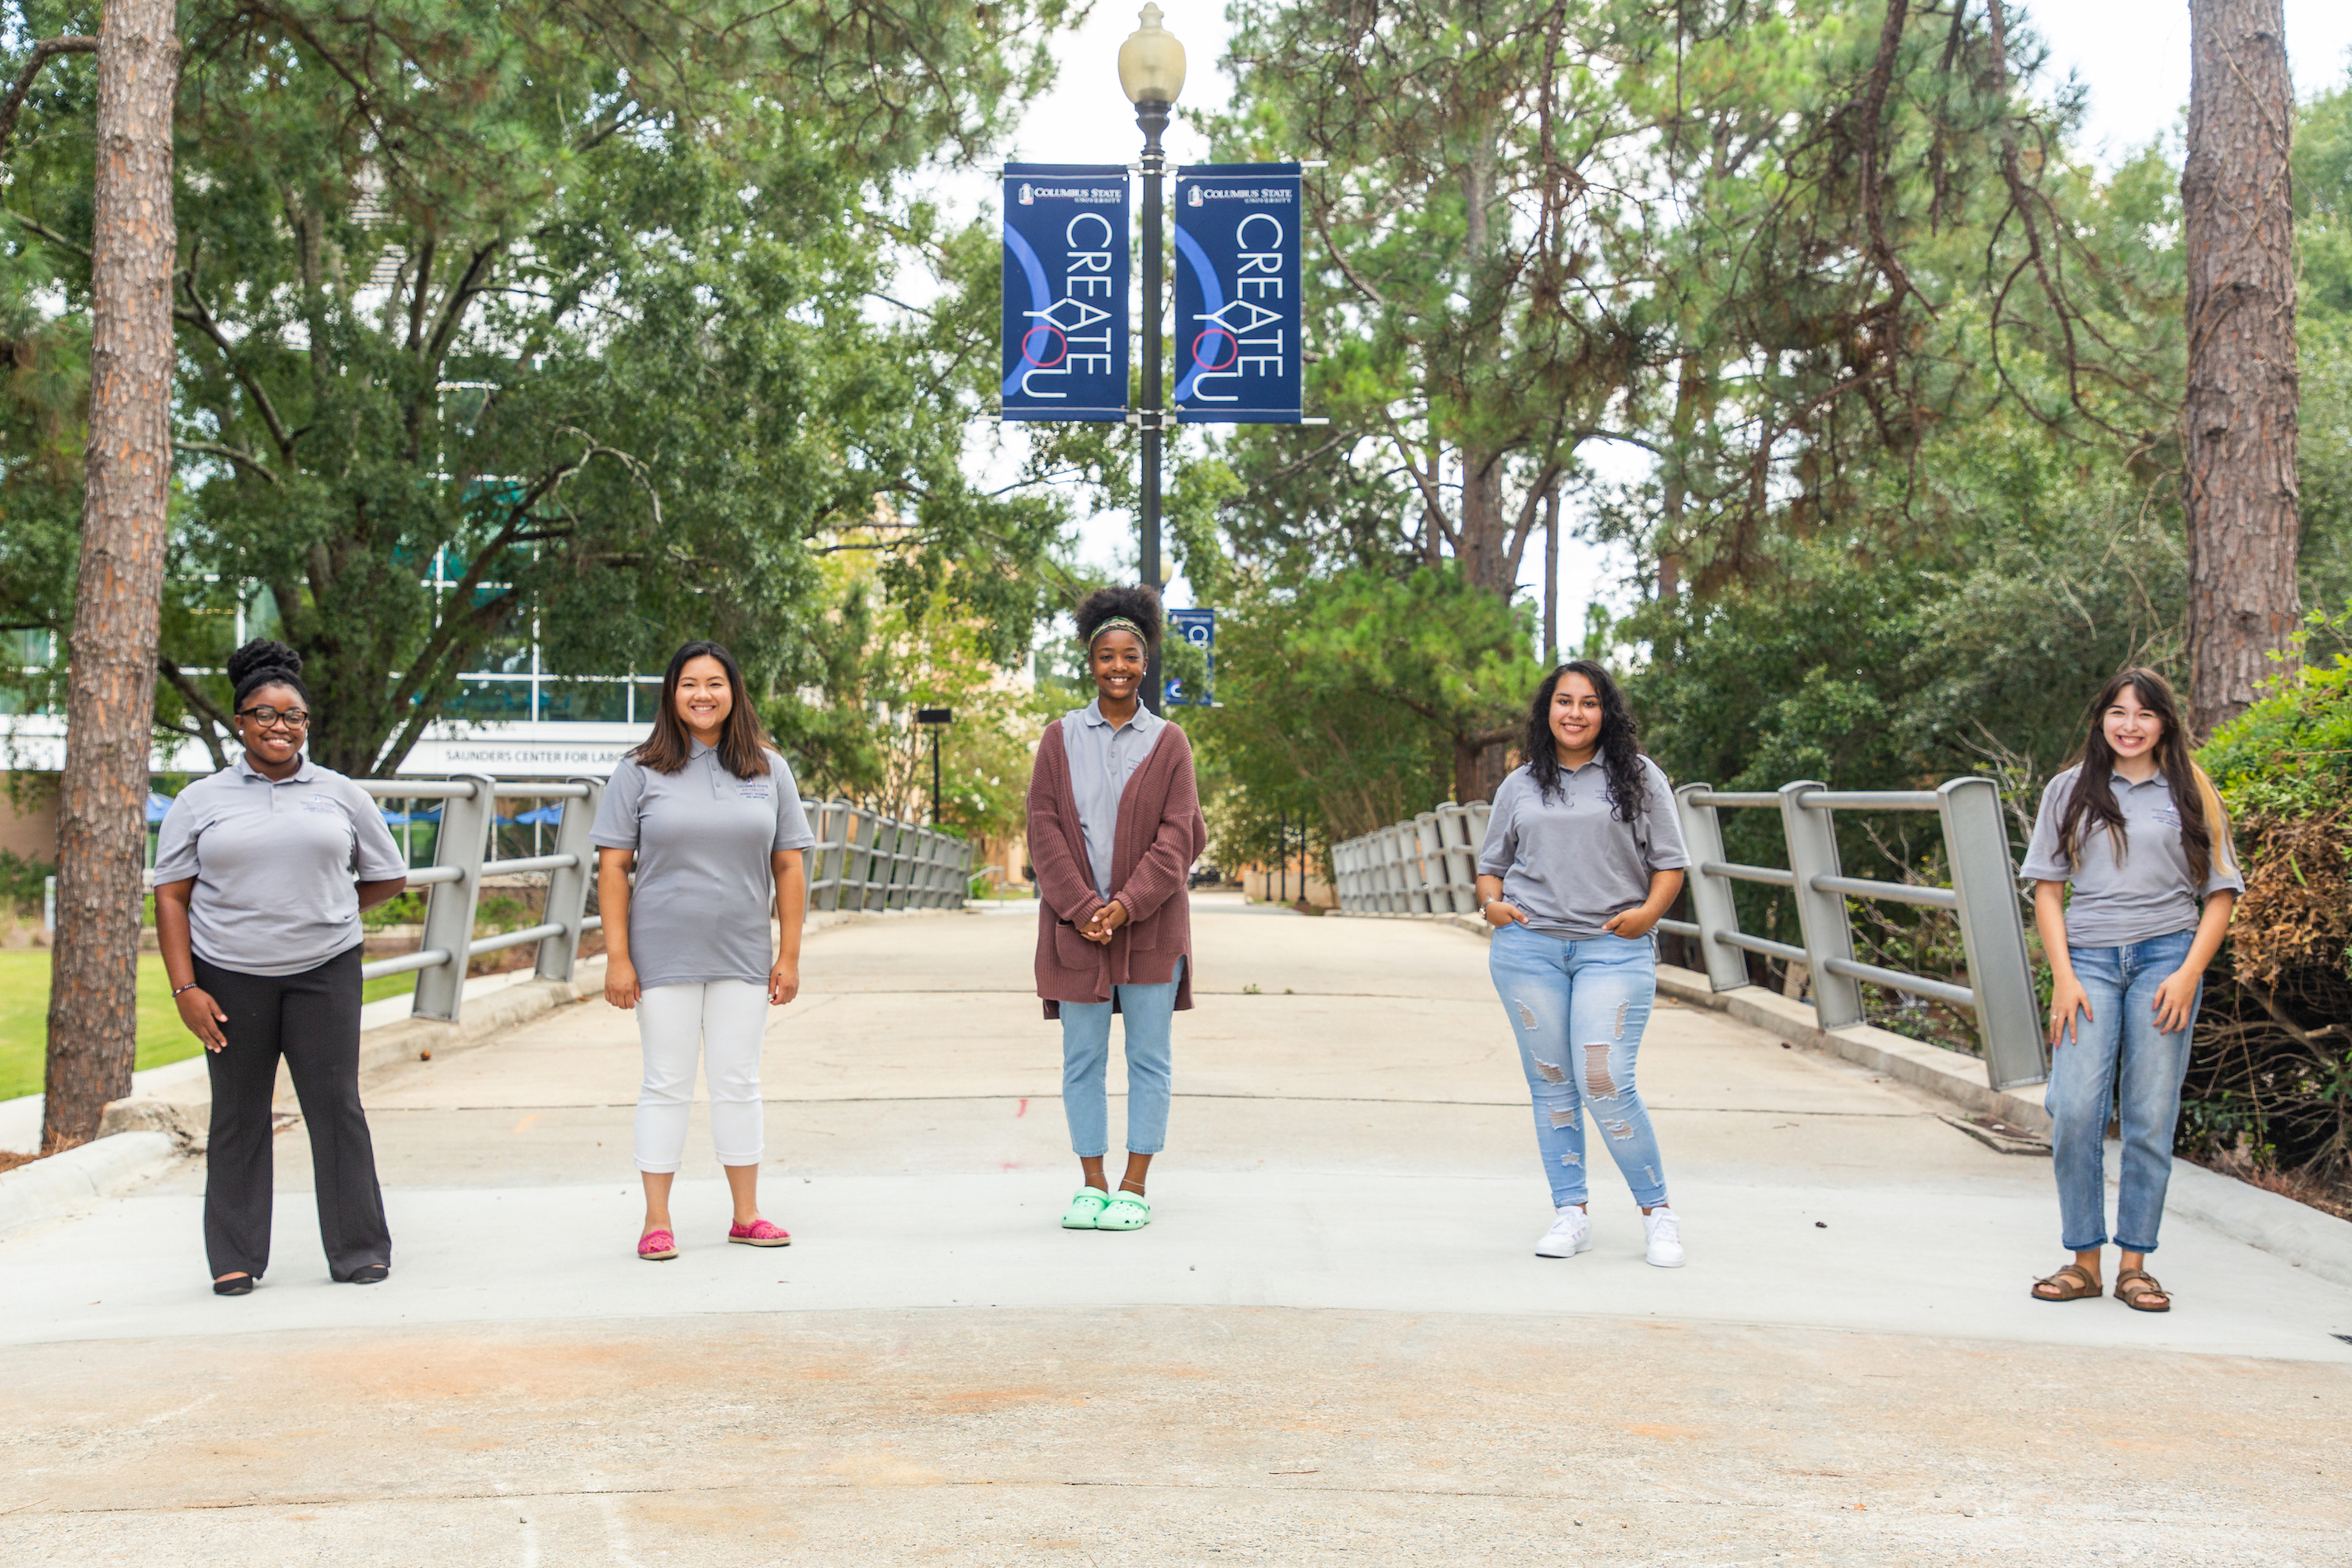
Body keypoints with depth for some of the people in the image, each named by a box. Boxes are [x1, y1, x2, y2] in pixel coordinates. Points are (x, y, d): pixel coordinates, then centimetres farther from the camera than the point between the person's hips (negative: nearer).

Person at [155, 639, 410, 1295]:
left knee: (335, 1106, -2)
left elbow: (389, 877, 17)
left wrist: (320, 914, 12)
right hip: (230, 977, 0)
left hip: (324, 972, 0)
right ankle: (235, 1260, 13)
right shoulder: (200, 801, 6)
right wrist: (185, 988, -5)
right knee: (238, 1117, 4)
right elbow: (171, 897, 3)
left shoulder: (342, 795, 8)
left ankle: (359, 1252, 7)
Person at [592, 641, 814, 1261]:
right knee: (666, 1086, 3)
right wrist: (617, 959, -8)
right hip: (664, 956, -2)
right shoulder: (641, 772, 0)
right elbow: (613, 867, -2)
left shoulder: (769, 770, 7)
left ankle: (747, 1215, 17)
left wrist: (789, 955, 2)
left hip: (742, 957, 2)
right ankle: (657, 1221, 10)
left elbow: (788, 867, 7)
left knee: (739, 1083, 8)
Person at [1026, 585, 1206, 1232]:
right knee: (1082, 1058, 5)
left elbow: (1176, 838, -3)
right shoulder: (1060, 738, 5)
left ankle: (1134, 1186, 11)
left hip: (1151, 926, -1)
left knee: (1148, 1057, 3)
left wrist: (1126, 905, -14)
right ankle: (1092, 1185, 13)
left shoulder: (1168, 742, 3)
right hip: (1076, 925, 1)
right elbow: (1044, 829, 0)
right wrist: (1082, 908, -11)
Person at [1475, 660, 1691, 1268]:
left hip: (1614, 949, -3)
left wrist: (1648, 911, -11)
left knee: (1605, 1084, -11)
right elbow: (1492, 863, 20)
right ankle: (1571, 1213, 15)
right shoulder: (1520, 786, 13)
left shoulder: (1639, 777, 7)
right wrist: (1492, 903, -1)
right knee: (1550, 1082, 5)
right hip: (1528, 948, 3)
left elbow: (1670, 862, 7)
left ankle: (1657, 1212, 5)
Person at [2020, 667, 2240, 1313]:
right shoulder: (2071, 791, 12)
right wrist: (2063, 976, -3)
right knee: (2074, 1111, -11)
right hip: (2089, 959, 0)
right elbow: (2047, 890, 9)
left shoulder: (2191, 795, 10)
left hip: (2166, 958, 0)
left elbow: (2221, 894, 8)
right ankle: (2083, 1260, 0)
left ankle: (2134, 1264, 9)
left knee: (2150, 1118, 0)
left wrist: (2189, 973, -5)